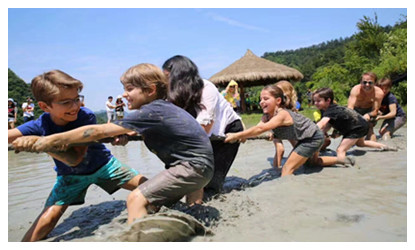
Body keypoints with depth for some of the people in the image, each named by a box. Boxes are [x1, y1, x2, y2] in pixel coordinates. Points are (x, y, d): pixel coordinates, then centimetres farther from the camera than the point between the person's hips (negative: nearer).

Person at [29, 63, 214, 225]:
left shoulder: (150, 112, -18)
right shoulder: (162, 107, 8)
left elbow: (98, 131, -16)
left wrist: (53, 139, -9)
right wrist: (128, 134, 7)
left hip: (194, 166, -10)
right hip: (198, 166, 10)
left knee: (136, 199, -16)